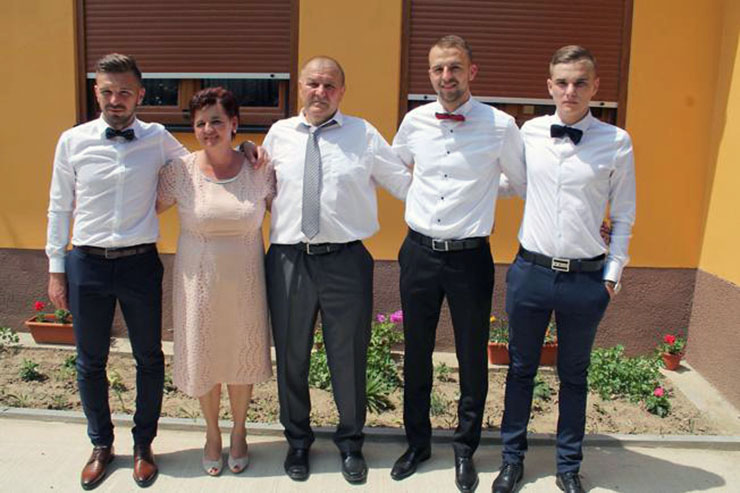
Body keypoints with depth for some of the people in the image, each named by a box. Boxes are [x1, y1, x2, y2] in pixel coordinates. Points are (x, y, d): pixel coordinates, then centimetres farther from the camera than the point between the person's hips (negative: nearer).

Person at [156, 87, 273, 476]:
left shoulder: (259, 168, -6)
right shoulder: (180, 170, -7)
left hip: (244, 283, 0)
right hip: (198, 280, 0)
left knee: (242, 358, 14)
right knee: (203, 357, 14)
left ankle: (238, 432, 39)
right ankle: (212, 434, 40)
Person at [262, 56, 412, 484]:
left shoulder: (364, 134, 3)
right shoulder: (278, 134, 10)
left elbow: (405, 184, 4)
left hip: (346, 260, -1)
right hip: (288, 259, 2)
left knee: (349, 356, 10)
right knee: (291, 355, 14)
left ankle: (351, 443, 34)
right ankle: (298, 440, 38)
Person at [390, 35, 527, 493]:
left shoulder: (500, 125, -7)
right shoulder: (414, 121, 2)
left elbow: (524, 182, 7)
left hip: (470, 255, -2)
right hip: (419, 252, 3)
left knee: (473, 358, 10)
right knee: (416, 353, 14)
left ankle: (466, 449, 31)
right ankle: (418, 442, 34)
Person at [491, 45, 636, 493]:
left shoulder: (616, 142, -4)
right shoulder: (529, 133, 1)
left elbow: (623, 216, 1)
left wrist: (612, 275, -1)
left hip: (586, 279, -1)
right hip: (530, 271, 2)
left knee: (574, 376, 15)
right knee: (521, 370, 14)